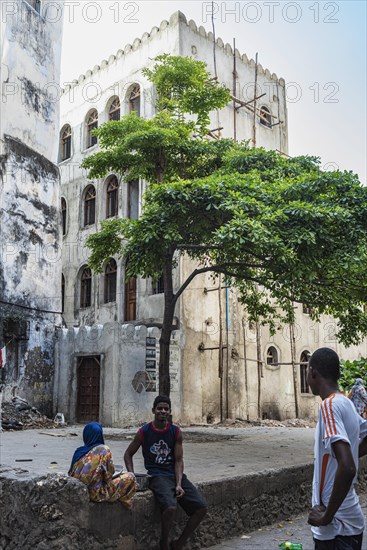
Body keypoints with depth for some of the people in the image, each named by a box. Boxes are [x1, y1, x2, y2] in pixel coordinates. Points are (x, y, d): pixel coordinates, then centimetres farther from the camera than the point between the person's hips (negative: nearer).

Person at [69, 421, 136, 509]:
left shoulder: (78, 451, 0)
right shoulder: (104, 449, -14)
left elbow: (71, 473, 7)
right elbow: (108, 476, -12)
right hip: (96, 494, -7)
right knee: (130, 477, 5)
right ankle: (124, 503, 23)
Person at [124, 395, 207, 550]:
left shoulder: (176, 432, 4)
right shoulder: (144, 432, -2)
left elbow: (179, 460, 1)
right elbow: (128, 454, 10)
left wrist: (179, 484, -13)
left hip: (175, 474, 4)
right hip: (157, 476, -4)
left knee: (201, 507, -11)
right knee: (170, 507, -32)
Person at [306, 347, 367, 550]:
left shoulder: (330, 405, -21)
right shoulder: (346, 404, 5)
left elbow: (347, 468, -30)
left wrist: (327, 516, -21)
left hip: (336, 525, -8)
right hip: (349, 520, 8)